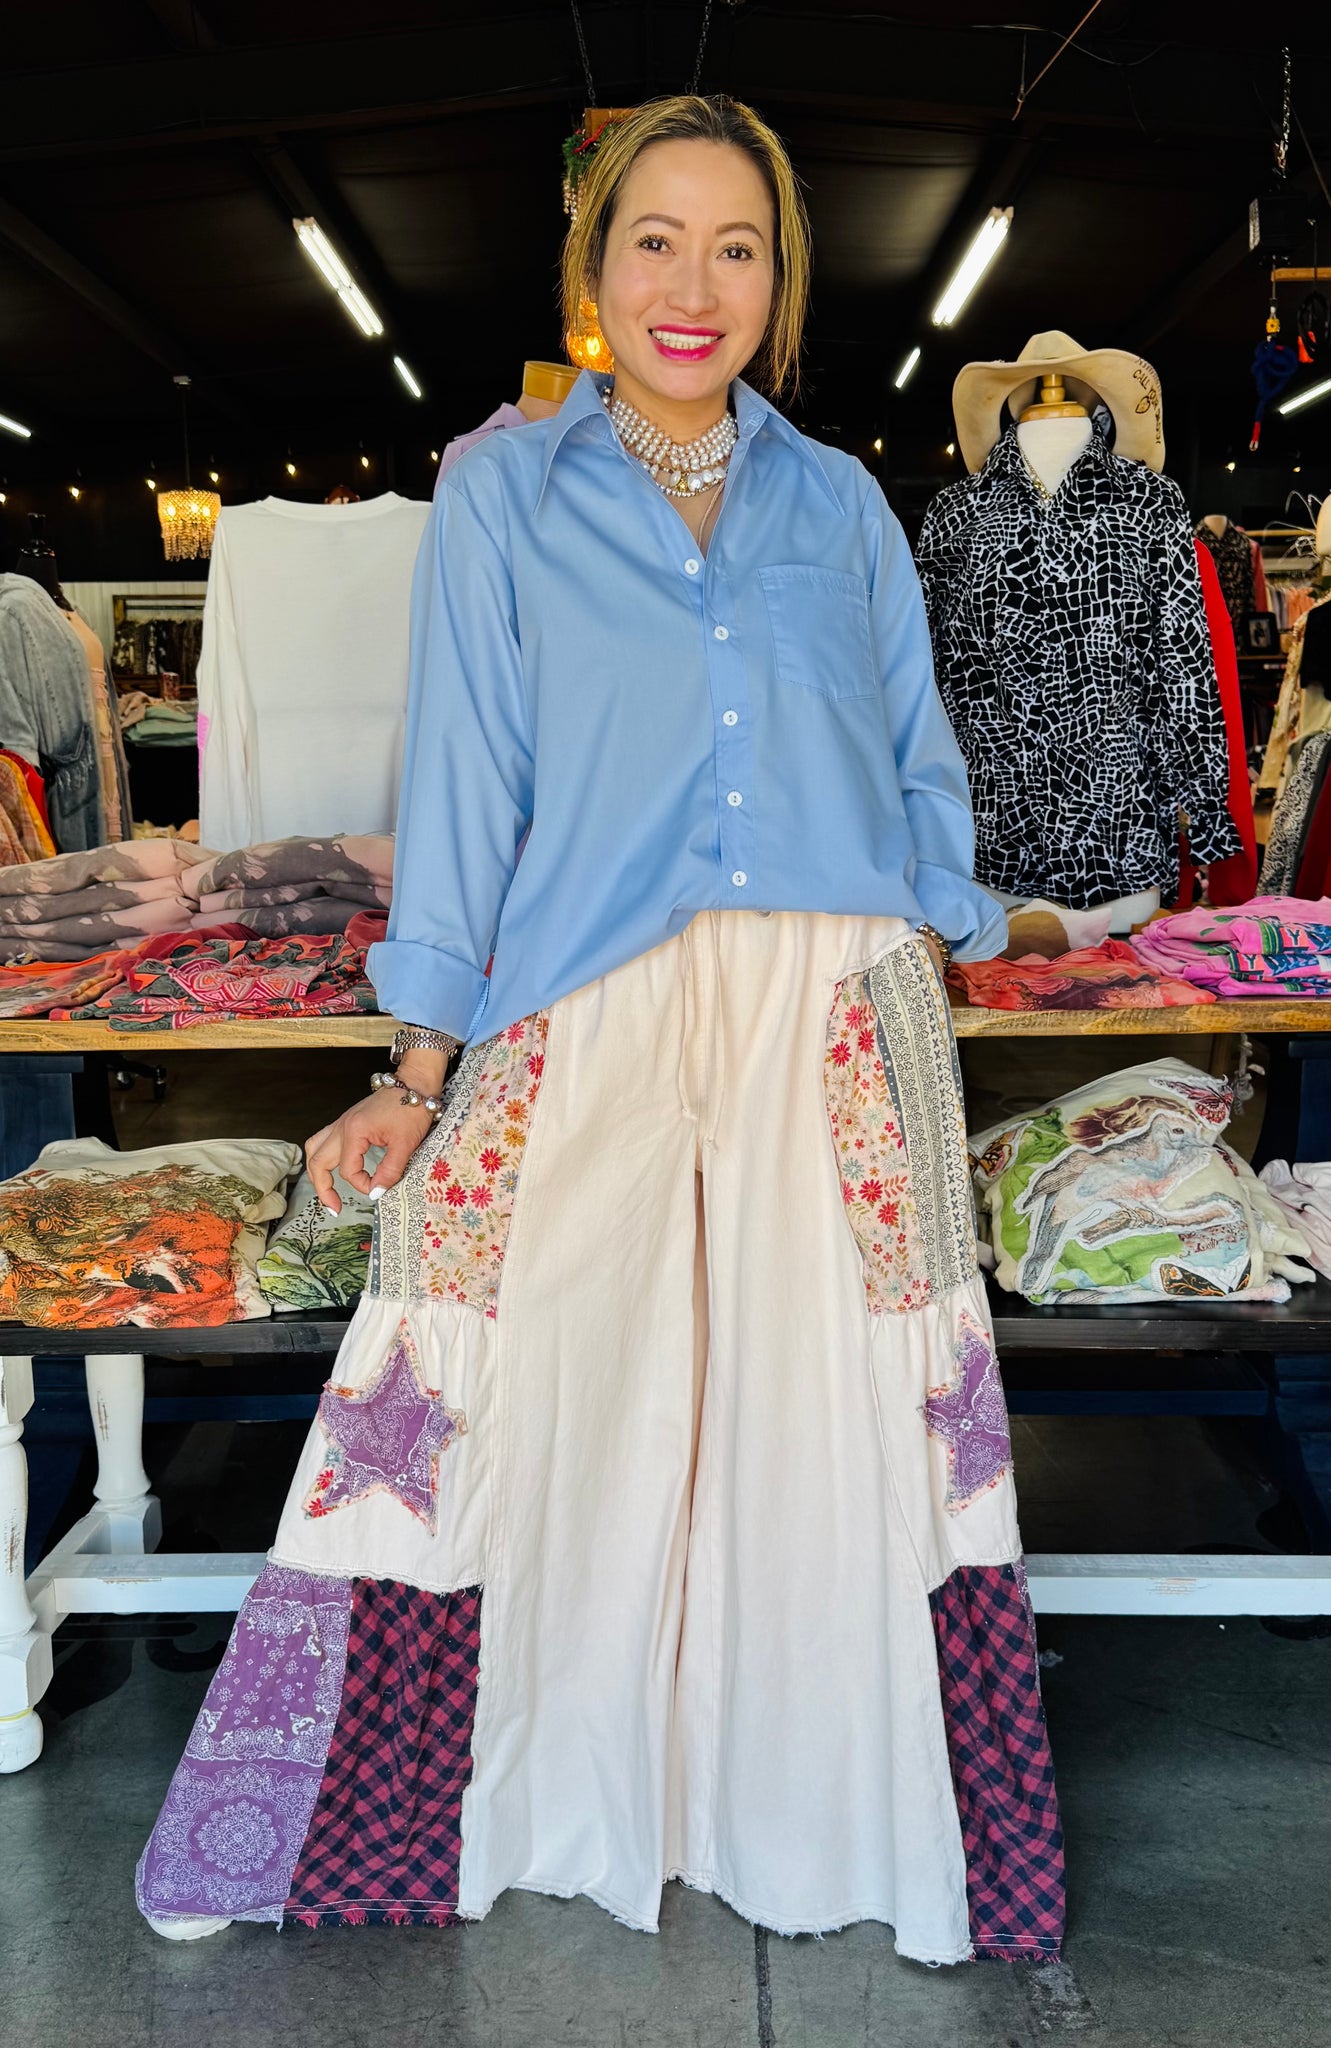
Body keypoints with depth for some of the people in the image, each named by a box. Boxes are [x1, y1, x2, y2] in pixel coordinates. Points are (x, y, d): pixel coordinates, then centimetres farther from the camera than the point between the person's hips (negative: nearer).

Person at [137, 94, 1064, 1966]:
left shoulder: (841, 504, 14)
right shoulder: (505, 492, 8)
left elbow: (922, 771, 17)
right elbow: (465, 777, 4)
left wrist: (911, 983, 6)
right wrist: (421, 1069, -1)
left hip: (837, 1031, 2)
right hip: (590, 1025, -1)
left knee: (834, 1431, 2)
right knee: (543, 1408, -5)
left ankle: (839, 1826, 23)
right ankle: (539, 1803, 19)